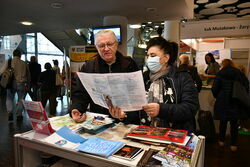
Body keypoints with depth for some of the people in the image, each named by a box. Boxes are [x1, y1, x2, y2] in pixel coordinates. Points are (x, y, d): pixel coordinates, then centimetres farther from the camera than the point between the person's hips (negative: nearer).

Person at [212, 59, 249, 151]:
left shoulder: (220, 74, -5)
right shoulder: (239, 73, 2)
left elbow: (214, 89, -10)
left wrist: (217, 97, 8)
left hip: (223, 102, -1)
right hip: (236, 103, 2)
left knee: (223, 121, 13)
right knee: (234, 123, 10)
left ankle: (221, 141, 26)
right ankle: (233, 144, 17)